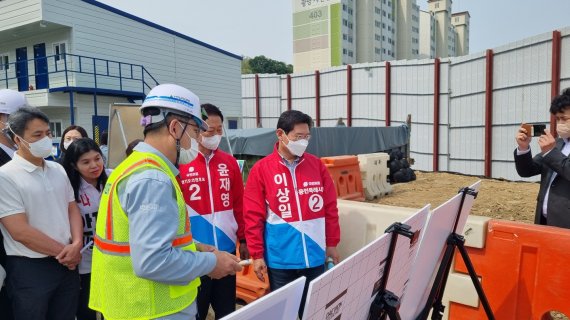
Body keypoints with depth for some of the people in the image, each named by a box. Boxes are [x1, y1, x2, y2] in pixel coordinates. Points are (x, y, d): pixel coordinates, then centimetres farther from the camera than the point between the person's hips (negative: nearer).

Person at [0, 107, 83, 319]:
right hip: (29, 269, -5)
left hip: (67, 264, 6)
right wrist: (63, 251, -10)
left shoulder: (58, 170, 7)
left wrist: (76, 244, -7)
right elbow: (20, 231, -17)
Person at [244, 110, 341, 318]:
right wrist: (257, 254, -5)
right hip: (280, 259, -2)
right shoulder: (261, 169, -7)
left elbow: (330, 207, 7)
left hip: (315, 256, 3)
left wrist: (332, 244, 9)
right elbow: (253, 216, -6)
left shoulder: (317, 165, 2)